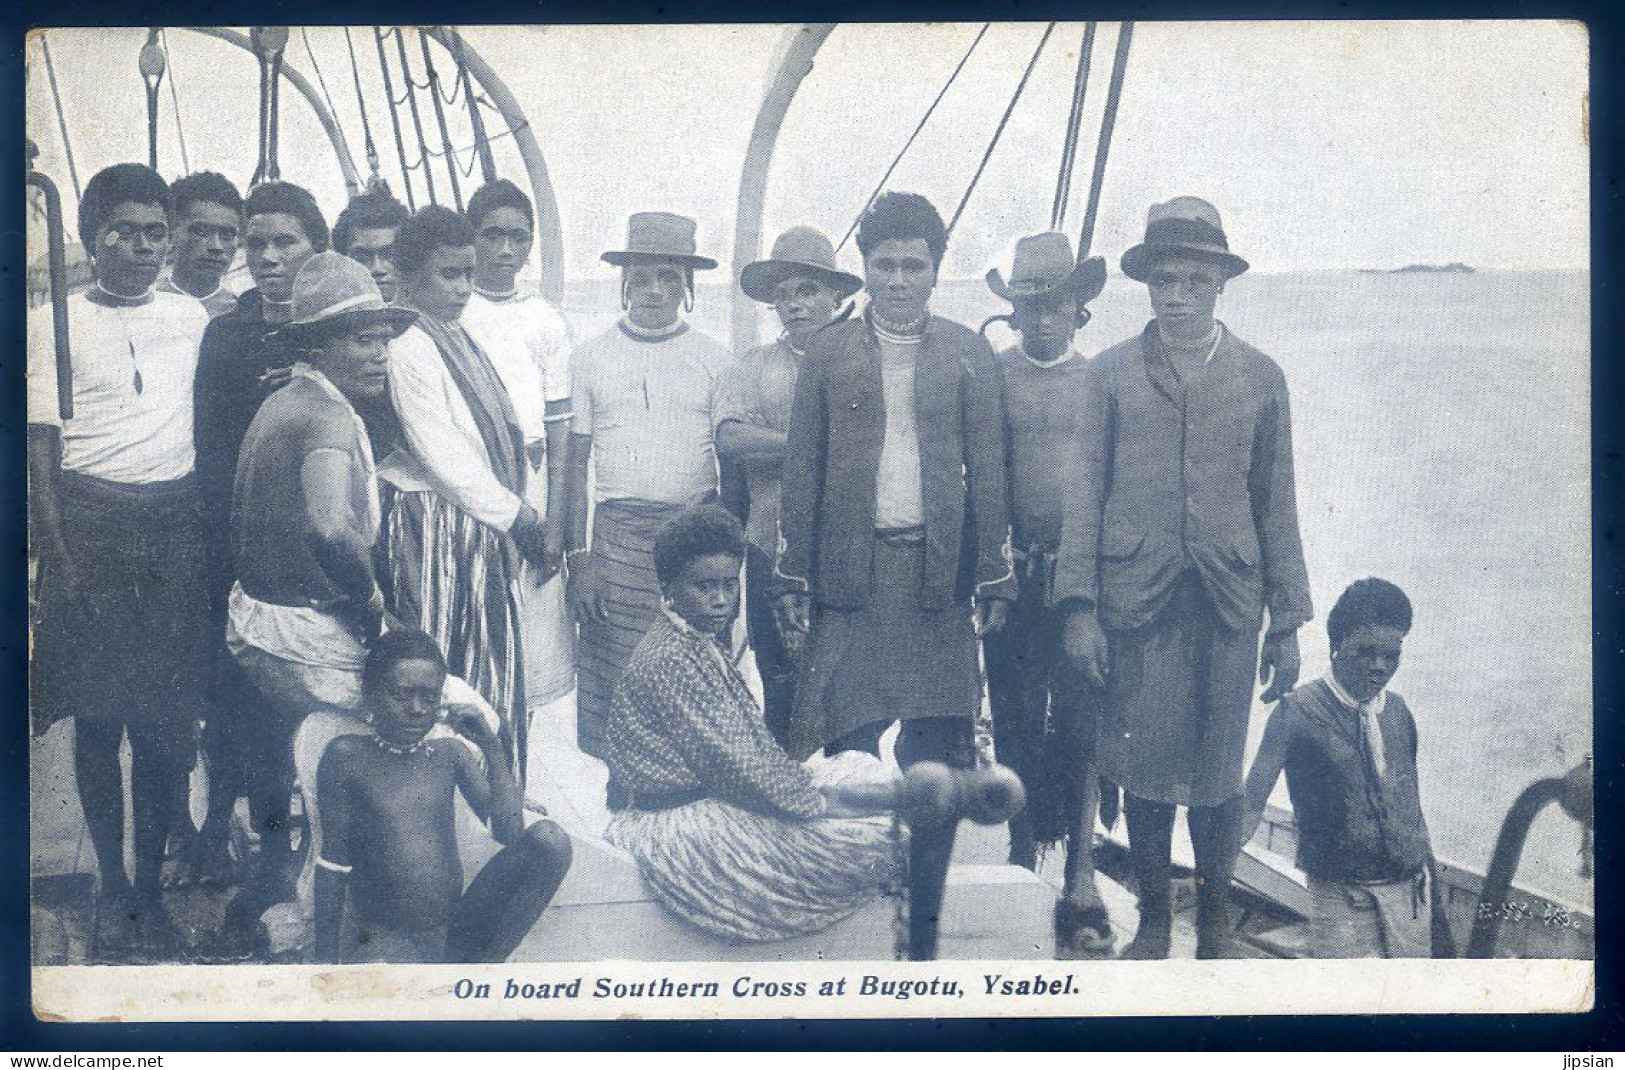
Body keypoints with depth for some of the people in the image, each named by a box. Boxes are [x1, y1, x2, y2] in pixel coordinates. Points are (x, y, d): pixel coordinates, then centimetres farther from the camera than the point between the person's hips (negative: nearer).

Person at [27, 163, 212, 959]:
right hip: (89, 527, -2)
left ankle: (152, 886, 13)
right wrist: (59, 559, -9)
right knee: (97, 718, 3)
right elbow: (41, 448, -1)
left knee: (167, 720, 2)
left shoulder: (193, 318, 11)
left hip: (175, 528, 2)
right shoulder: (55, 324, 2)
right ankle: (111, 887, 14)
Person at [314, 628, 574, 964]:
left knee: (551, 840, -15)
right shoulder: (348, 757, -4)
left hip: (459, 933, 6)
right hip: (387, 941, -6)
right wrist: (326, 961, -6)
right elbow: (333, 864, -4)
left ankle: (483, 965, -10)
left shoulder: (450, 754, 7)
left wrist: (492, 746, -5)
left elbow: (509, 833, -2)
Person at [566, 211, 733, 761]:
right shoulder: (590, 357, 8)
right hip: (617, 538, 0)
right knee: (612, 688, 0)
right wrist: (578, 555, -1)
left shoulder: (713, 359, 6)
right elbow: (576, 462, 7)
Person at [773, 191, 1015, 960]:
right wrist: (793, 579, 2)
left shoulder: (968, 357, 9)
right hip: (851, 575, 0)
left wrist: (994, 578, 3)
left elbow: (987, 475, 8)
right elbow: (802, 474, 7)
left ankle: (921, 925, 10)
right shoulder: (827, 355, 8)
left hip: (938, 576, 0)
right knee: (848, 756, -1)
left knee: (934, 761, 0)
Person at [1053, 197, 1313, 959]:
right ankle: (1153, 922, 18)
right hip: (1135, 599, 0)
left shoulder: (1260, 378, 9)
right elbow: (1085, 490, 4)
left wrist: (1288, 622, 6)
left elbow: (1277, 505, 10)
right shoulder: (1111, 373, 7)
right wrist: (1078, 606, -4)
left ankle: (1215, 926, 21)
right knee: (1143, 771, 2)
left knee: (1217, 776, 4)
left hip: (1229, 603, 1)